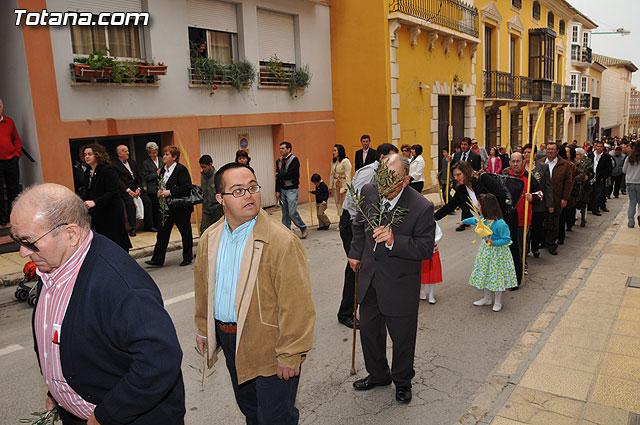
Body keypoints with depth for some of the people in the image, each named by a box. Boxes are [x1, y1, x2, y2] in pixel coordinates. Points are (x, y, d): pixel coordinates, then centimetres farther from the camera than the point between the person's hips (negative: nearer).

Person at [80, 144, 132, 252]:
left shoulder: (107, 170, -12)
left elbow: (112, 192, -20)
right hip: (96, 214, 7)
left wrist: (94, 202, -29)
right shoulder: (88, 172, 13)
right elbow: (88, 191, 21)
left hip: (110, 213, -7)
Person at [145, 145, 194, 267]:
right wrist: (160, 191, 4)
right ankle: (157, 260, 11)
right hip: (166, 208, 7)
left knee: (186, 233, 6)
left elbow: (186, 188, -20)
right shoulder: (163, 170, 12)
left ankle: (187, 257, 21)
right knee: (162, 234, 6)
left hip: (180, 208, -7)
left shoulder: (181, 169, -12)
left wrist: (170, 192, -21)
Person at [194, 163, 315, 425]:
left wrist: (289, 355, -19)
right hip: (228, 341, 6)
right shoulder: (209, 239, 0)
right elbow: (203, 288, 12)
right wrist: (203, 330, 17)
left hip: (269, 348, -6)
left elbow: (297, 306, -22)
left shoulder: (282, 242, -23)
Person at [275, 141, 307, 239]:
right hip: (282, 190, 6)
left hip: (292, 190, -6)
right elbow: (277, 177, 12)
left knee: (292, 212, -10)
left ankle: (303, 228, 11)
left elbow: (290, 174, -20)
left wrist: (279, 176, -4)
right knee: (285, 213, 8)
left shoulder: (294, 160, -9)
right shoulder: (279, 161, 11)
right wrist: (277, 191, 6)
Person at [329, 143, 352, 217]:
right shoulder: (333, 161, 11)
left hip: (343, 185, -7)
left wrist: (346, 187, -19)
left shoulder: (345, 161, -11)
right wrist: (330, 187, 14)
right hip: (336, 185, 7)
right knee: (338, 204, 10)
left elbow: (348, 176, -14)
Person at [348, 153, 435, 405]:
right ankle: (378, 375, 45)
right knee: (369, 330, 20)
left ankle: (402, 382, 41)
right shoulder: (368, 192, -8)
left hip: (400, 284, -5)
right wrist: (356, 254, 17)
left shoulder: (422, 207, -23)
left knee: (402, 336, 14)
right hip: (370, 278, 5)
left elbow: (426, 249, -20)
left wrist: (394, 241, -33)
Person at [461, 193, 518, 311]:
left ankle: (498, 302, 21)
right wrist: (464, 221, 35)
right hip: (485, 250, 7)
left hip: (497, 251, -7)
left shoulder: (500, 224, -26)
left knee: (497, 275, 4)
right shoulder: (483, 219, -3)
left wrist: (494, 243, -33)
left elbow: (506, 239, -22)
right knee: (485, 274, 15)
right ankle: (487, 299, 32)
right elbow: (474, 220, 19)